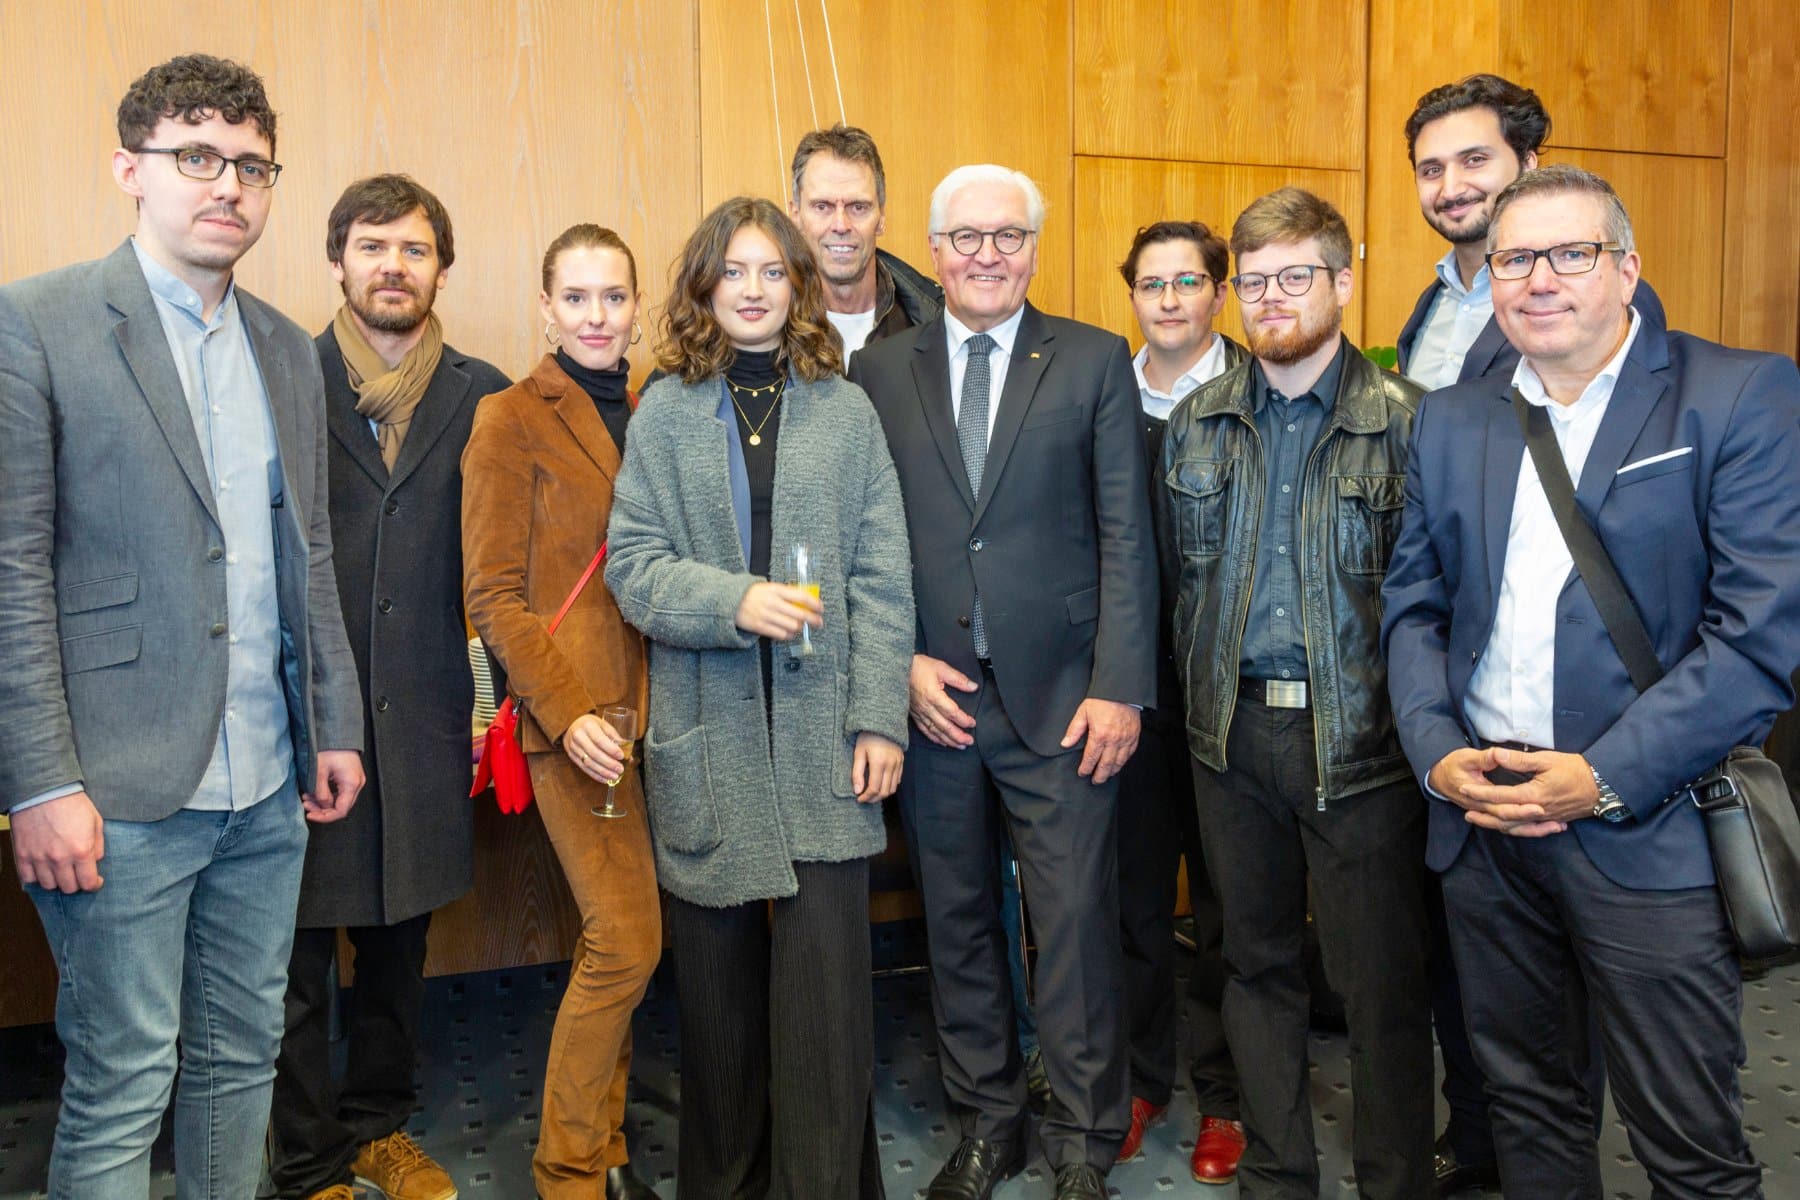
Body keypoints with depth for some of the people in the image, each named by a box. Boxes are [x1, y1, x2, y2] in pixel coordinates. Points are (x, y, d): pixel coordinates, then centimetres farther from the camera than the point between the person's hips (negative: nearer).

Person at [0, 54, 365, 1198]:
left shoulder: (289, 349, 13)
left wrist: (336, 725, 13)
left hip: (268, 789, 6)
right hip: (123, 794, -6)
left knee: (244, 1059, 17)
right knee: (120, 1090, 5)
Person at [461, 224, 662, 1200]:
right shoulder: (510, 420, -3)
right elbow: (493, 596, -7)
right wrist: (568, 712, -16)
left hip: (654, 707, 5)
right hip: (577, 714, -5)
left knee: (613, 940, 11)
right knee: (628, 940, -7)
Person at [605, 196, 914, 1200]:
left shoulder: (846, 411, 7)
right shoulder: (668, 412, 7)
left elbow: (882, 579, 3)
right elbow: (633, 564, 0)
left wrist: (880, 718, -4)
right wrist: (735, 600, -17)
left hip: (822, 733, 0)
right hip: (709, 737, 1)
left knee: (827, 968, -2)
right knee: (718, 973, 9)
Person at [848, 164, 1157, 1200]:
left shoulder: (1095, 361, 3)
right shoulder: (880, 371, 7)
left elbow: (1126, 537, -1)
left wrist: (1119, 687, -7)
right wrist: (900, 664, -5)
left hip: (1059, 694, -2)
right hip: (932, 693, 2)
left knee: (1077, 923, 2)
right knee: (958, 921, 13)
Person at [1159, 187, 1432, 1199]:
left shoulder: (1406, 419, -5)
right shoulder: (1197, 422, 8)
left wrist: (1421, 724, -8)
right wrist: (1202, 690, 9)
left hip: (1361, 736, -4)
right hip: (1233, 734, 4)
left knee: (1384, 980, 5)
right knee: (1259, 961, 15)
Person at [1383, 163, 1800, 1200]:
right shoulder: (1451, 420, 10)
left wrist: (1605, 778, -17)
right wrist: (1439, 751, -5)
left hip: (1648, 831, -4)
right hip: (1481, 815, 4)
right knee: (1526, 1106, 18)